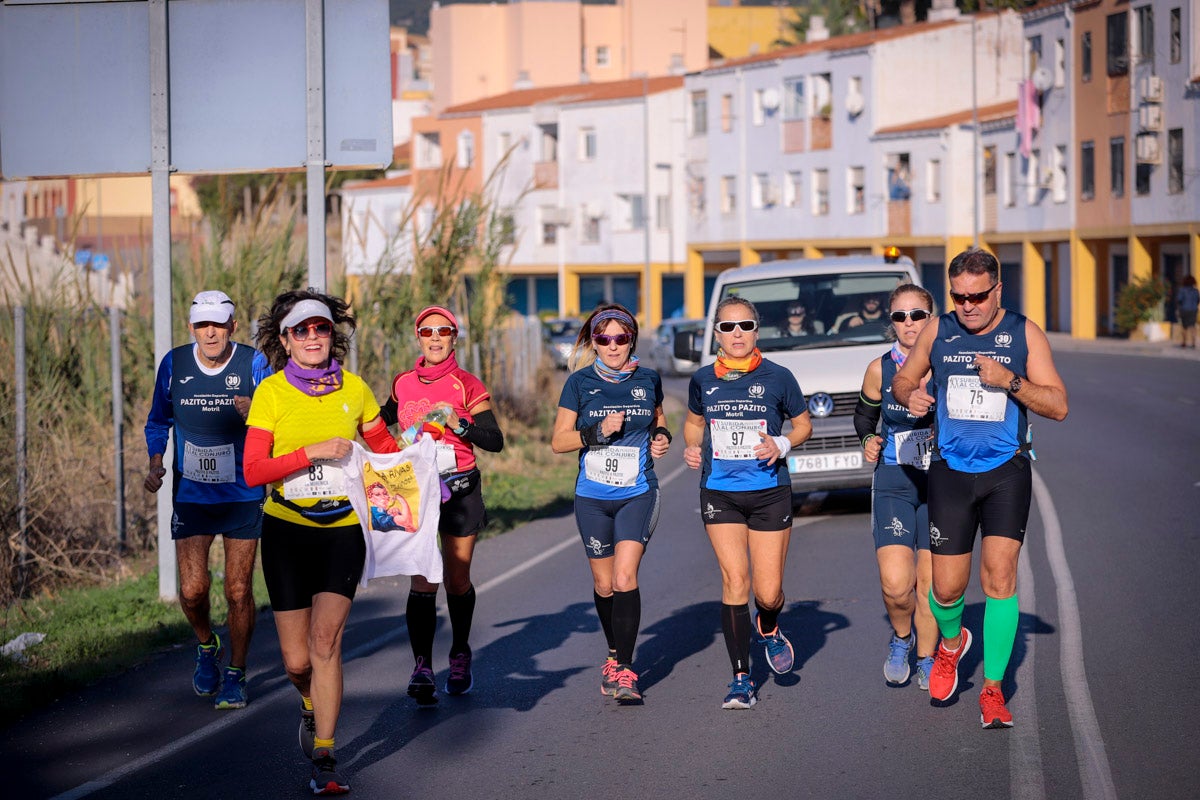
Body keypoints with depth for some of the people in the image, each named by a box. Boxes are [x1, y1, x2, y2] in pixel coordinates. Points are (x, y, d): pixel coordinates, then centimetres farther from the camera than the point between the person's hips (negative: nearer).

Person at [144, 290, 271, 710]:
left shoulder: (254, 364, -9)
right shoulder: (174, 364, -2)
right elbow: (158, 420, 14)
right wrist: (155, 462, -1)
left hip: (244, 495, -1)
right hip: (191, 495, 1)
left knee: (238, 591, 1)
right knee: (192, 589, -5)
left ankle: (235, 675, 19)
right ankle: (207, 647, 26)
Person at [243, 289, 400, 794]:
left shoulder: (353, 388, 2)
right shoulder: (271, 392, -6)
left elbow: (386, 448, 16)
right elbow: (253, 471, -12)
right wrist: (312, 453, -21)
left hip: (343, 529, 0)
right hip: (287, 530, 0)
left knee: (325, 641, -12)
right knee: (297, 661, 2)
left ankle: (324, 759, -5)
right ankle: (312, 705, 37)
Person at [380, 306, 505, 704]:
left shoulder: (467, 386, -3)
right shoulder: (403, 384, 7)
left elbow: (495, 441, -6)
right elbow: (381, 423, 27)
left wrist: (459, 424, -20)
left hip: (460, 490, -1)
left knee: (457, 580, 8)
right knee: (422, 579, -12)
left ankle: (460, 657, 30)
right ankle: (422, 669, -15)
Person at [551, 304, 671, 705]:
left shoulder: (648, 380, 2)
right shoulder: (580, 382, -2)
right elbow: (558, 441, -2)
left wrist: (662, 437, 0)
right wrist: (599, 431, -17)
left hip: (638, 494, -1)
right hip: (593, 497, 1)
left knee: (625, 577, -16)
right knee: (604, 585, 10)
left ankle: (624, 670, -14)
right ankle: (615, 654, 33)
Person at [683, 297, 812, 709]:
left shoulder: (777, 378, -2)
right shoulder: (703, 381, 4)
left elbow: (803, 424, 10)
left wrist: (782, 444, -10)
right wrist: (692, 447, 1)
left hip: (769, 492, -1)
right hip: (719, 493, 1)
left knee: (768, 593, -1)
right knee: (734, 579, -11)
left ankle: (769, 629, 38)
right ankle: (741, 679, -3)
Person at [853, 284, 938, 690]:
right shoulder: (879, 370, 0)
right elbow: (864, 415, 17)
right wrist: (869, 440, -2)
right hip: (893, 484, 1)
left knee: (931, 583, 0)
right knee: (895, 584, -13)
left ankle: (926, 659, 22)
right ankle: (901, 637, 18)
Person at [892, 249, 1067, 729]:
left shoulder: (1024, 333, -2)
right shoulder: (938, 332, 3)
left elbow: (1057, 406, -4)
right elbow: (902, 379, 17)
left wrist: (1010, 380, -19)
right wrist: (910, 395, -7)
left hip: (1007, 471, -2)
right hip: (950, 471, 2)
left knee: (999, 574, -14)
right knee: (947, 586, 1)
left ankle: (992, 689, -4)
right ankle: (952, 643, 37)